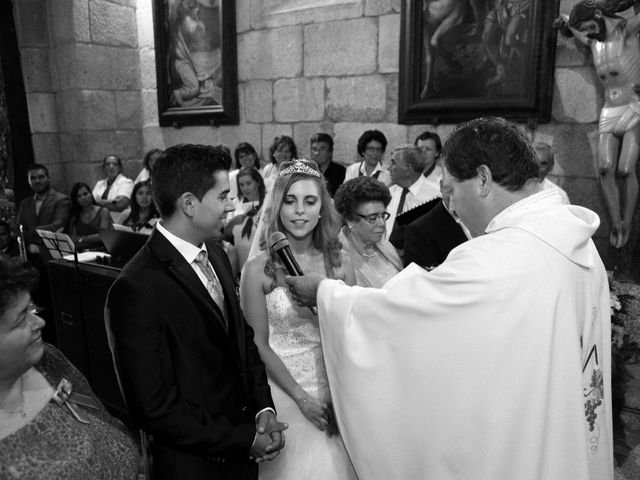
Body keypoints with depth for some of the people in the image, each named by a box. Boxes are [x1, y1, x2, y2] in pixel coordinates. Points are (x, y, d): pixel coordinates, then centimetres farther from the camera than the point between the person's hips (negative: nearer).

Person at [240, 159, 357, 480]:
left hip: (334, 391, 2)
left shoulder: (339, 264, -4)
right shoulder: (258, 270, -11)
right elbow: (260, 344, -7)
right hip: (282, 391, -2)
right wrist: (302, 397, -10)